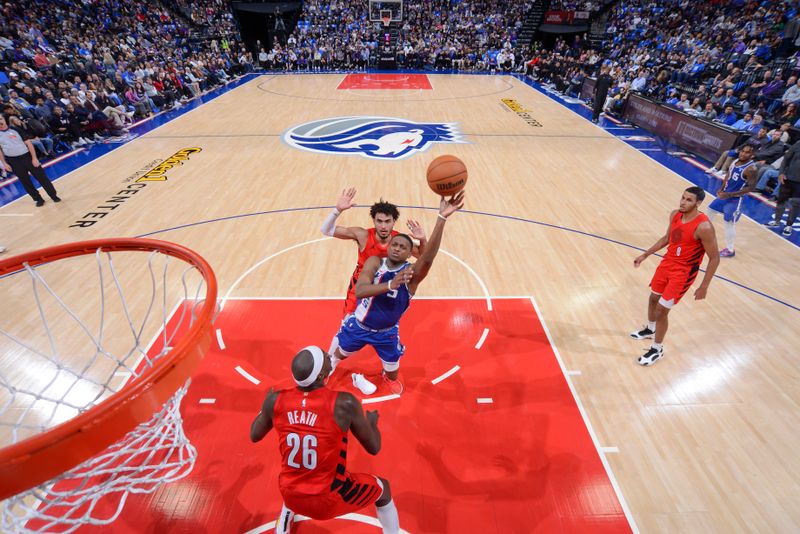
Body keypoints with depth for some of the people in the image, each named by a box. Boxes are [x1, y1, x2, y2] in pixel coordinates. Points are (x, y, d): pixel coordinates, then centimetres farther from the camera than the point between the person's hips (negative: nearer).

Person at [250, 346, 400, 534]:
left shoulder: (276, 400, -16)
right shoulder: (344, 403, -26)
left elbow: (254, 436, 5)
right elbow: (374, 448, -12)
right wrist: (372, 422, 8)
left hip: (290, 494, 4)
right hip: (329, 498, -4)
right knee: (383, 489, 23)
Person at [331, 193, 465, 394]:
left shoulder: (412, 273, -24)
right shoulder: (374, 262, -21)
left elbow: (428, 257, -47)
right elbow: (359, 291, -37)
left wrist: (442, 218, -60)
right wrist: (390, 285, -54)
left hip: (387, 332, 0)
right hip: (359, 325, 1)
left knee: (392, 373, 17)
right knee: (341, 353, 28)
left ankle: (389, 377, 56)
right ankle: (329, 367, 65)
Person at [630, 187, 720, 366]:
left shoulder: (703, 227, -26)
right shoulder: (675, 214, -4)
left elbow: (714, 258, -19)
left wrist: (704, 287, -17)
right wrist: (645, 255, 15)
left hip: (683, 272, -7)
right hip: (667, 263, 7)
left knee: (661, 310, -3)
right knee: (653, 299, 22)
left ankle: (657, 350, 17)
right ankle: (650, 330, 50)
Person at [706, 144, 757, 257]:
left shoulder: (751, 168, -23)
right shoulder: (735, 161, 1)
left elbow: (750, 187, -24)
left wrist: (729, 195, -26)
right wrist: (721, 189, 1)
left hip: (735, 199, -8)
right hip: (725, 194, 8)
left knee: (729, 223, -4)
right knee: (711, 210, 21)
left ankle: (730, 250, 9)